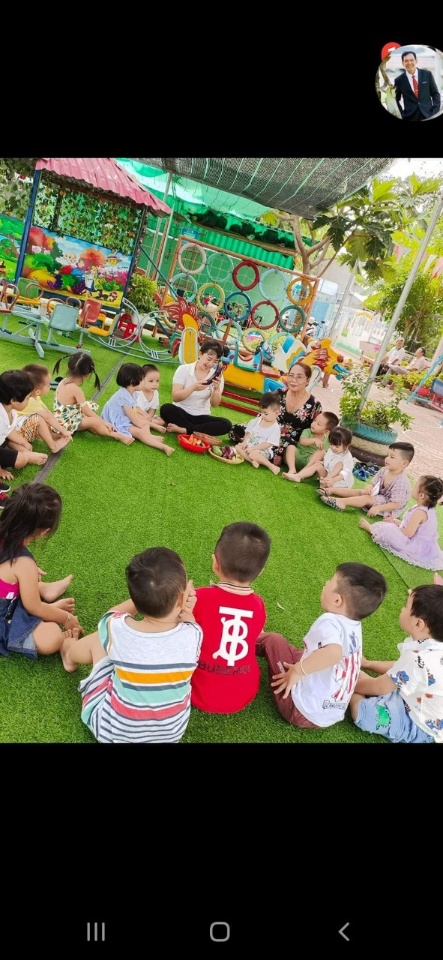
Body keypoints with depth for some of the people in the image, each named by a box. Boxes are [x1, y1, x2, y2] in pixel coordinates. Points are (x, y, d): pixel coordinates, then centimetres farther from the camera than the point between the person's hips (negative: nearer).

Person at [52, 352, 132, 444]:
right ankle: (117, 435, -4)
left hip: (60, 419, 10)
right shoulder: (76, 389, -25)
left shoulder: (63, 381, -1)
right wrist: (104, 423, -11)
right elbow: (87, 412, -19)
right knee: (94, 421, -20)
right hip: (65, 424, -10)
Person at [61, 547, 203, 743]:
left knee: (97, 641, 12)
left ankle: (71, 656, 48)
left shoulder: (116, 629, -25)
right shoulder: (193, 635, -23)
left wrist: (145, 595, -5)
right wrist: (186, 612, -14)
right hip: (172, 732, 2)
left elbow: (113, 614, 0)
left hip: (113, 732, -2)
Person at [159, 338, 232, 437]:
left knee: (226, 424, -25)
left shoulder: (217, 376, 0)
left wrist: (216, 389, -27)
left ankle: (183, 430, -29)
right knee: (166, 409, -33)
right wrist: (193, 388, -32)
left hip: (201, 417, 2)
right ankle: (200, 434, -27)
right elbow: (175, 397, -16)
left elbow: (215, 404, -7)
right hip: (181, 413, -2)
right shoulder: (184, 369, -6)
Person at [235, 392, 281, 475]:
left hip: (263, 451, -7)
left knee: (253, 454, -35)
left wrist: (253, 448, -23)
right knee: (238, 447, -14)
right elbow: (249, 432, 12)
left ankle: (271, 466, -25)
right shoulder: (257, 420, 4)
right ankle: (252, 461, -28)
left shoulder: (275, 428, -13)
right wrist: (245, 441, -8)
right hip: (250, 446, 7)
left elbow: (267, 444, -18)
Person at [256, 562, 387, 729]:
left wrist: (298, 670, -29)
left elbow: (334, 652, -43)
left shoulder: (330, 621, -24)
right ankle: (258, 639, 43)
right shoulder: (355, 627, 1)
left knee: (273, 640, 4)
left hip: (302, 710, -7)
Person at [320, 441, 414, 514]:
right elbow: (373, 483, 2)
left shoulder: (401, 483, -28)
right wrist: (368, 488, -23)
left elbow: (396, 504, -27)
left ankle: (342, 502, -36)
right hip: (378, 495, 8)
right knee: (359, 492, -2)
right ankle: (331, 490, -8)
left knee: (367, 498, -26)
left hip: (389, 508, -8)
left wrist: (378, 508, -33)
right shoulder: (384, 471, -5)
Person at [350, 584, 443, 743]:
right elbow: (403, 669, 10)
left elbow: (379, 687, -20)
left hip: (420, 725, -8)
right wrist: (367, 663, 14)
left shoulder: (417, 659, -36)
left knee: (359, 709, -24)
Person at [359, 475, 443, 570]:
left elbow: (408, 533, -27)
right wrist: (395, 521, 9)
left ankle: (370, 528, 15)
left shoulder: (419, 512, -29)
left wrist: (394, 524, -9)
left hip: (416, 547, -10)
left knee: (386, 530, -11)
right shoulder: (430, 509, 3)